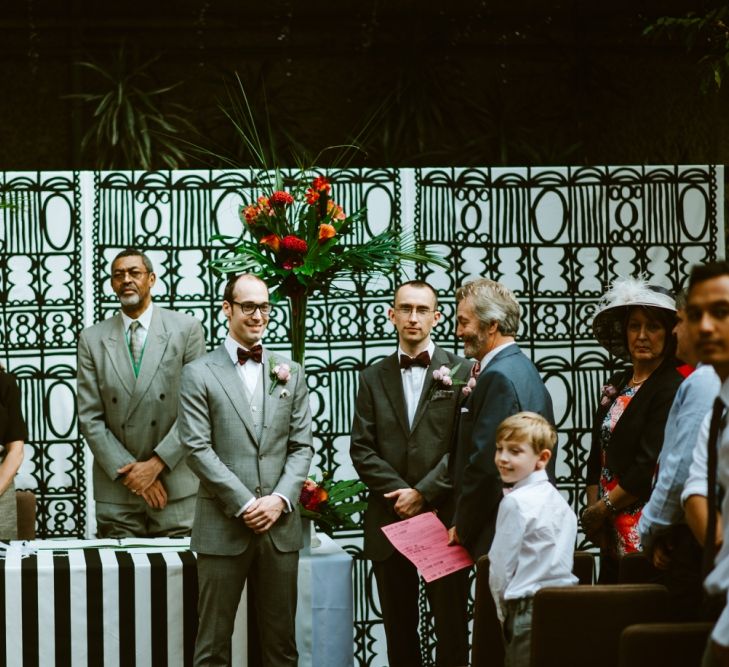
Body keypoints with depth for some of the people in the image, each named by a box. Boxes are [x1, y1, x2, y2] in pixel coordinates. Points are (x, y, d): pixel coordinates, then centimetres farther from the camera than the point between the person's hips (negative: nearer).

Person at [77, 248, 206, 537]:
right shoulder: (92, 339, 6)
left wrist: (156, 464, -9)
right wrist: (129, 470, -7)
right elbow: (90, 418, 3)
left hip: (177, 487, -1)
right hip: (116, 492, 1)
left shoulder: (186, 329, 2)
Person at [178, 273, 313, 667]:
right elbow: (197, 449, -6)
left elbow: (302, 446, 8)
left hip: (279, 525, 3)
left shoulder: (291, 374, 12)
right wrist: (244, 504, -12)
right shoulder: (199, 374, 1)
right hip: (223, 527, -3)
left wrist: (280, 499, -8)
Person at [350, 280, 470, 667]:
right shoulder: (374, 378, 12)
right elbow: (361, 449, 5)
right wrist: (400, 493, -8)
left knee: (451, 624, -1)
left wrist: (423, 493, -12)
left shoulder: (460, 372, 2)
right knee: (399, 628, 6)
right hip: (390, 521, 3)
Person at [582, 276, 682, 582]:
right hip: (611, 532, 8)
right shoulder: (617, 385, 14)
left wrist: (601, 510, -9)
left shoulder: (672, 388, -11)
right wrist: (593, 510, 2)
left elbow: (650, 466, -16)